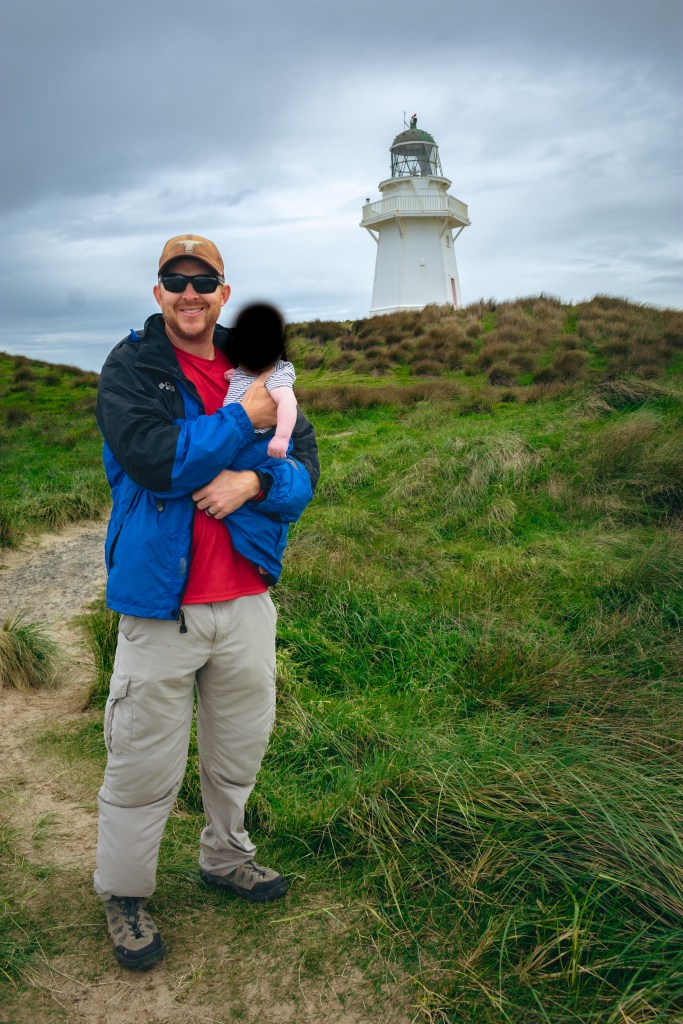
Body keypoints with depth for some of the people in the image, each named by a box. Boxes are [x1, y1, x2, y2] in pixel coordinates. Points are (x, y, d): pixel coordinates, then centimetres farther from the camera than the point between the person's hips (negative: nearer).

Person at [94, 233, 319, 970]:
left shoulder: (253, 368, 9)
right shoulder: (129, 368, -4)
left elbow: (304, 469, 3)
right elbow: (156, 461, -21)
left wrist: (254, 482, -17)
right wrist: (241, 421, -13)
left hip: (245, 599, 5)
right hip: (160, 603, -4)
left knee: (240, 749, 19)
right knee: (144, 763, 6)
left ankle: (226, 858, 43)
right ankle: (123, 896, 29)